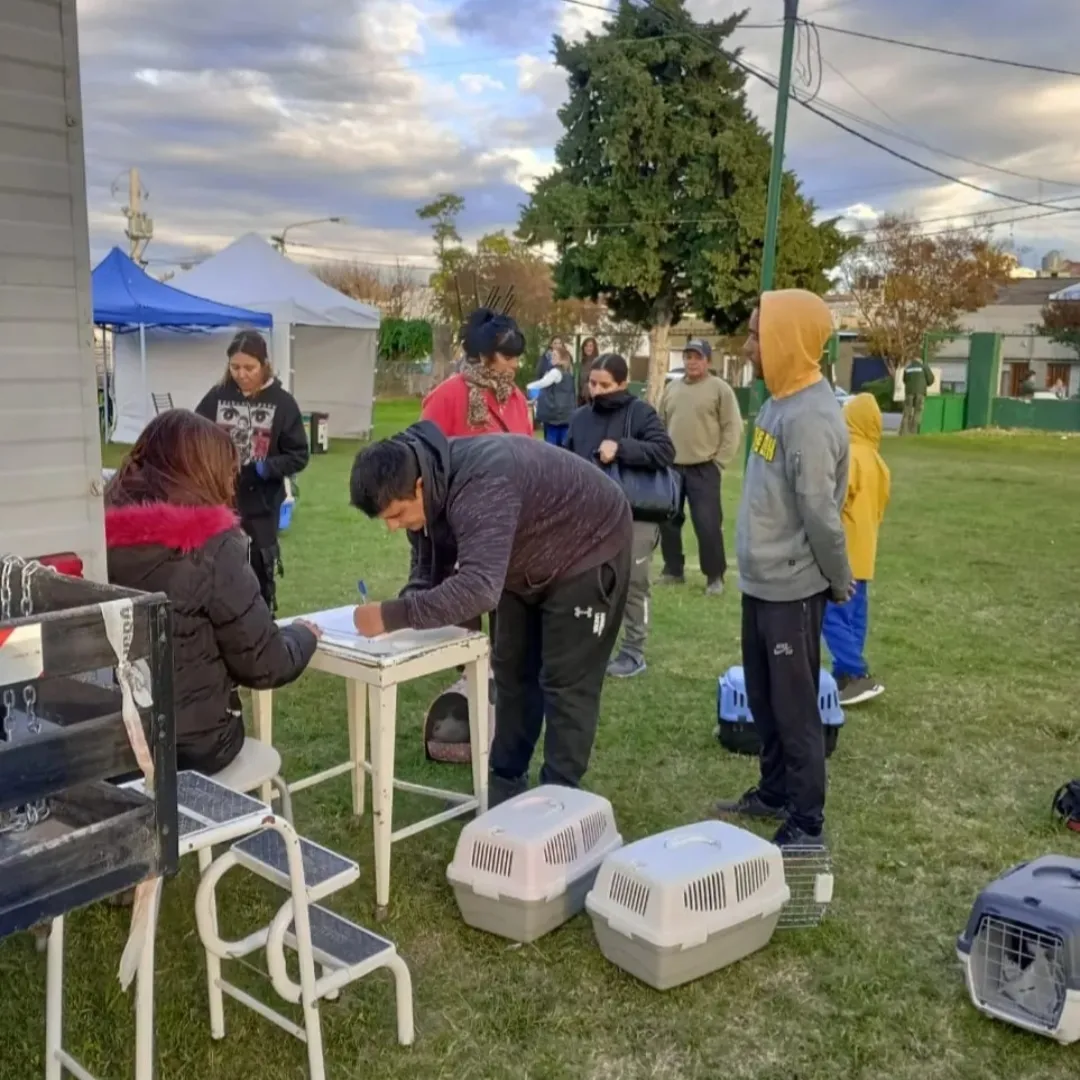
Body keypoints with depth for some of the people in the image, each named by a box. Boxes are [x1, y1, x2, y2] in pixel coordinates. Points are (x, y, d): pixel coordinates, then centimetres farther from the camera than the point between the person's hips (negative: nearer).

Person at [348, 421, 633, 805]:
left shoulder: (481, 486, -42)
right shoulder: (433, 483, -13)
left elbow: (478, 587, -51)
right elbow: (433, 565, -2)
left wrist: (393, 616, -48)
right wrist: (405, 607, -21)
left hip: (587, 550, -9)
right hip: (528, 562, 9)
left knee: (565, 682, -5)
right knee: (512, 672, 13)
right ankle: (505, 784, 25)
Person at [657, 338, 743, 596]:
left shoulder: (720, 389, -3)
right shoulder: (671, 389, 12)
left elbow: (733, 429, -6)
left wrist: (719, 462, -10)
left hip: (704, 469, -5)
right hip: (671, 468, 5)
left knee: (708, 524, -7)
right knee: (668, 521, 11)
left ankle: (715, 576, 6)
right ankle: (673, 570, 25)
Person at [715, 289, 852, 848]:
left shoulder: (810, 418, -23)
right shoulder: (781, 400, 7)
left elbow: (821, 515, -21)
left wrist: (840, 584, -10)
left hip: (792, 588, -9)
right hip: (761, 582, 9)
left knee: (795, 708, 2)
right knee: (763, 699, 20)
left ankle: (807, 823, 15)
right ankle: (774, 793, 36)